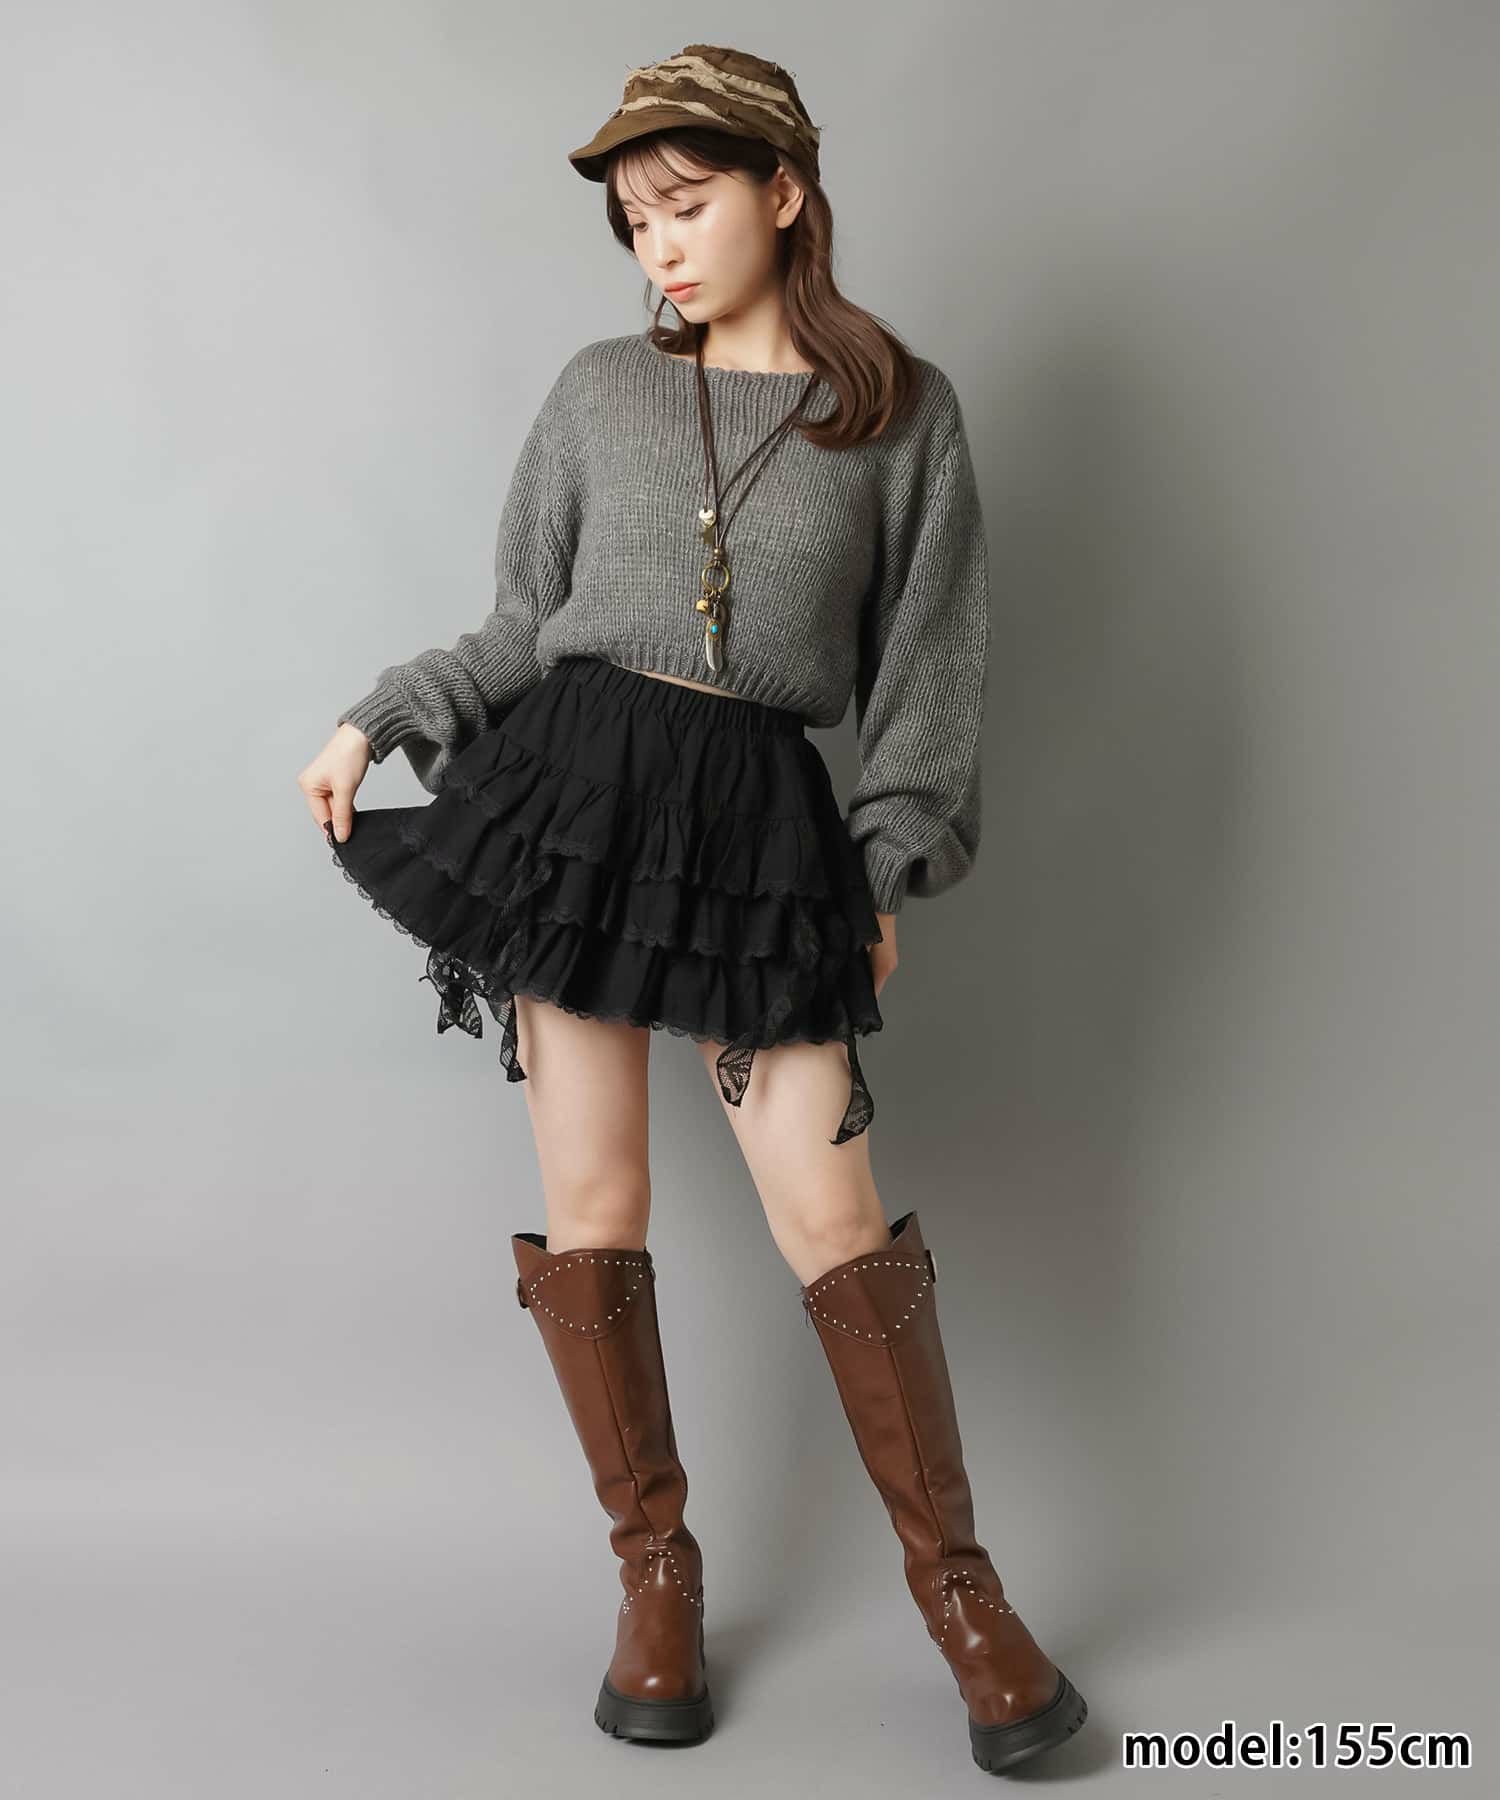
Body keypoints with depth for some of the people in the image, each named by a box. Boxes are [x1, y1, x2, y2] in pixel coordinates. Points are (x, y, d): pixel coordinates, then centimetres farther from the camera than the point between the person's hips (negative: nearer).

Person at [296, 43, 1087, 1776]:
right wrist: (373, 723, 4)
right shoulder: (600, 391, 9)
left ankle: (954, 1579, 12)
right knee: (591, 1203, 3)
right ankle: (654, 1565, 20)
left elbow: (927, 663, 6)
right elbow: (521, 627, 14)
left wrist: (887, 867, 2)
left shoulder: (903, 411, 5)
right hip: (572, 787, 2)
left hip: (763, 823, -2)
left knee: (831, 1210, -5)